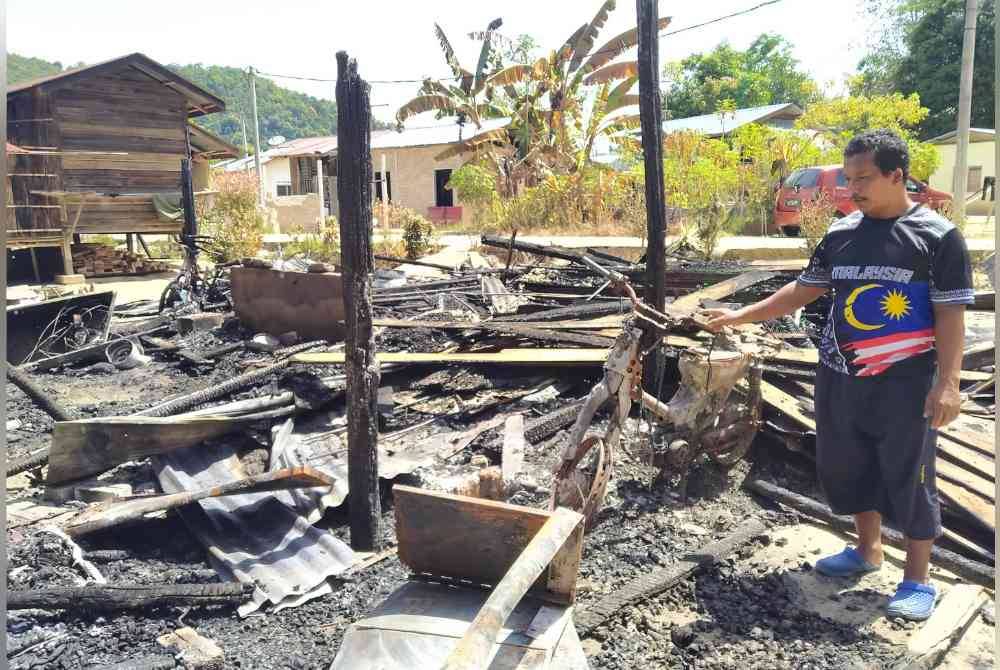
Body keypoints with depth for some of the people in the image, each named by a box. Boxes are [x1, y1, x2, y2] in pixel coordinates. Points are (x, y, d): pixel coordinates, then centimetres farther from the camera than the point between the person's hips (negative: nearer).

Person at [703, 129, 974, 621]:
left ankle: (918, 579, 21)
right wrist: (741, 315, 8)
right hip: (840, 378, 5)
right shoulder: (841, 234, 5)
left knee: (909, 476, 4)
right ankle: (867, 549, 37)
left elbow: (950, 314, -8)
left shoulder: (937, 236, -8)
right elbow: (804, 290, 12)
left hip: (904, 382, -5)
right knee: (847, 467, 15)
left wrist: (947, 382, -15)